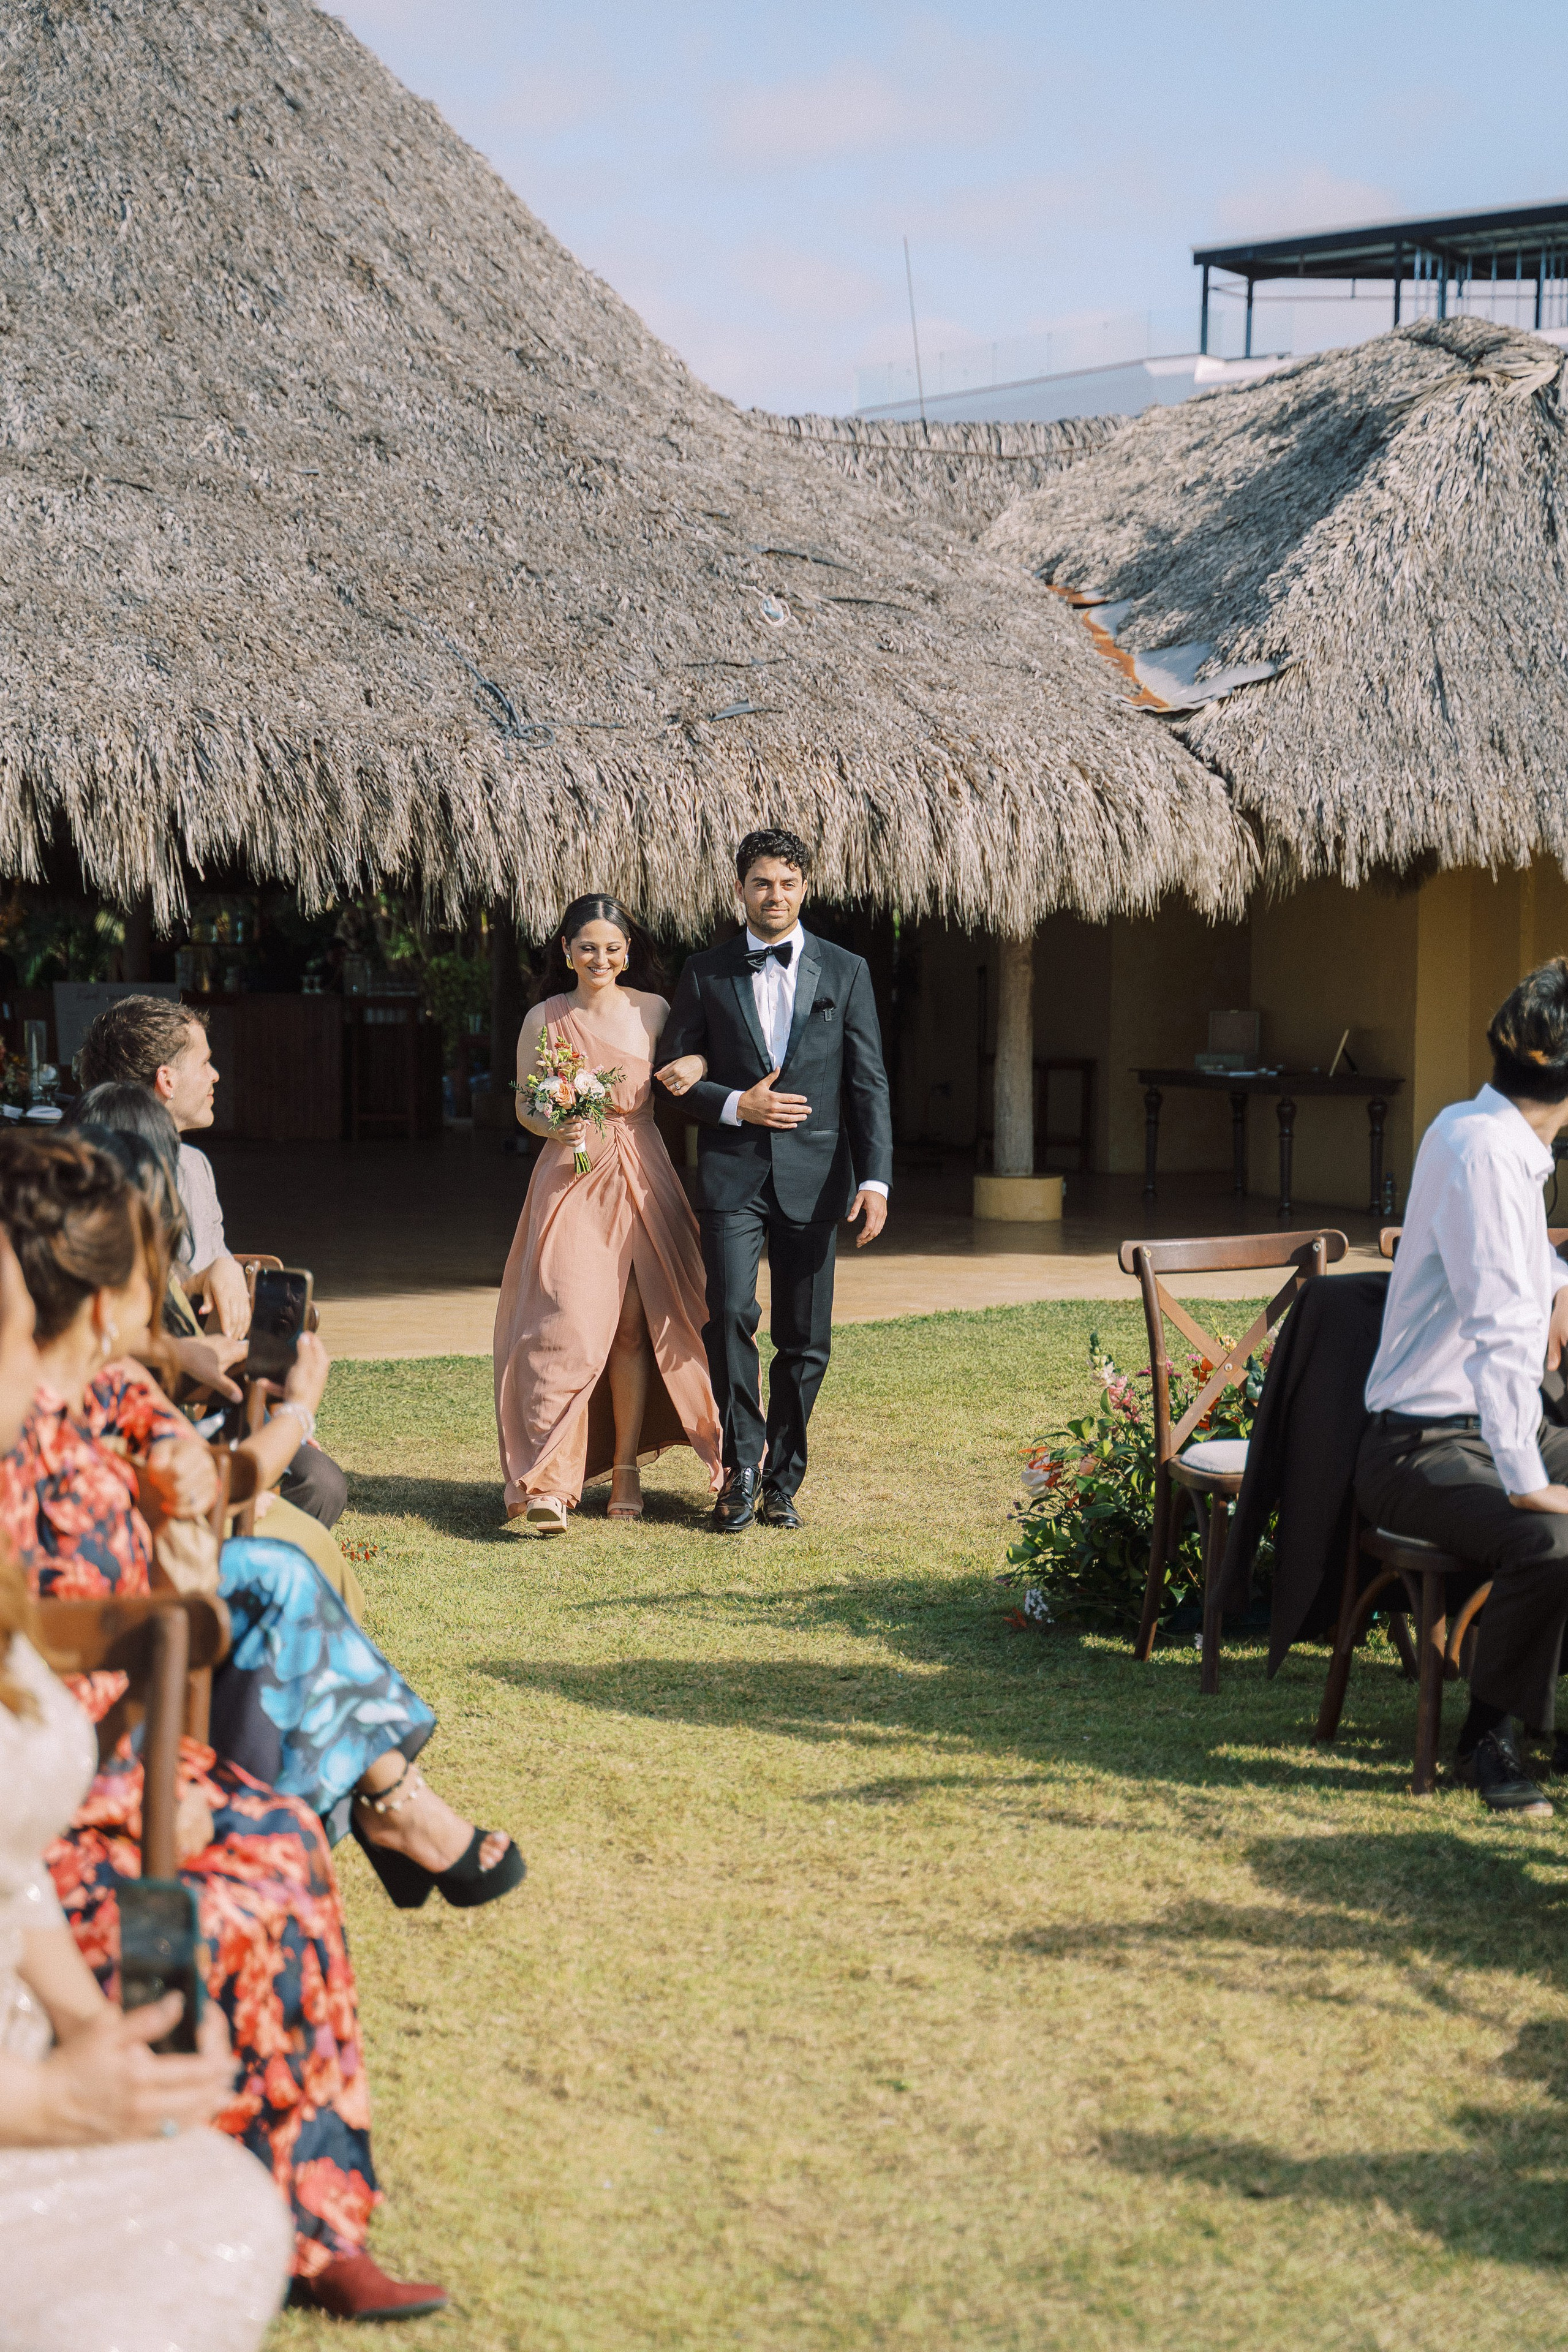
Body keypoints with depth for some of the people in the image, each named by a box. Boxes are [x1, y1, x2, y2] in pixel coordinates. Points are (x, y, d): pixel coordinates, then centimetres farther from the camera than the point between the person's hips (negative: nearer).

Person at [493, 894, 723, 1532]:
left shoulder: (653, 1011, 5)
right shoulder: (544, 1019, 3)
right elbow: (525, 1106, 7)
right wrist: (555, 1125, -10)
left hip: (641, 1178, 1)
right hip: (570, 1178, -1)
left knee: (634, 1322, 1)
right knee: (566, 1319, -12)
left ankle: (626, 1468, 14)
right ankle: (546, 1482, -14)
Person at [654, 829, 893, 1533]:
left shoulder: (845, 971, 8)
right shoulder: (706, 973, 8)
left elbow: (868, 1082, 4)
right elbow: (675, 1073, 10)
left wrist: (875, 1179, -6)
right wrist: (736, 1105, -8)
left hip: (813, 1175, 1)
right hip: (732, 1172, -1)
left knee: (805, 1338, 3)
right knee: (731, 1312, -16)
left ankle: (781, 1481, 16)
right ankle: (741, 1465, -2)